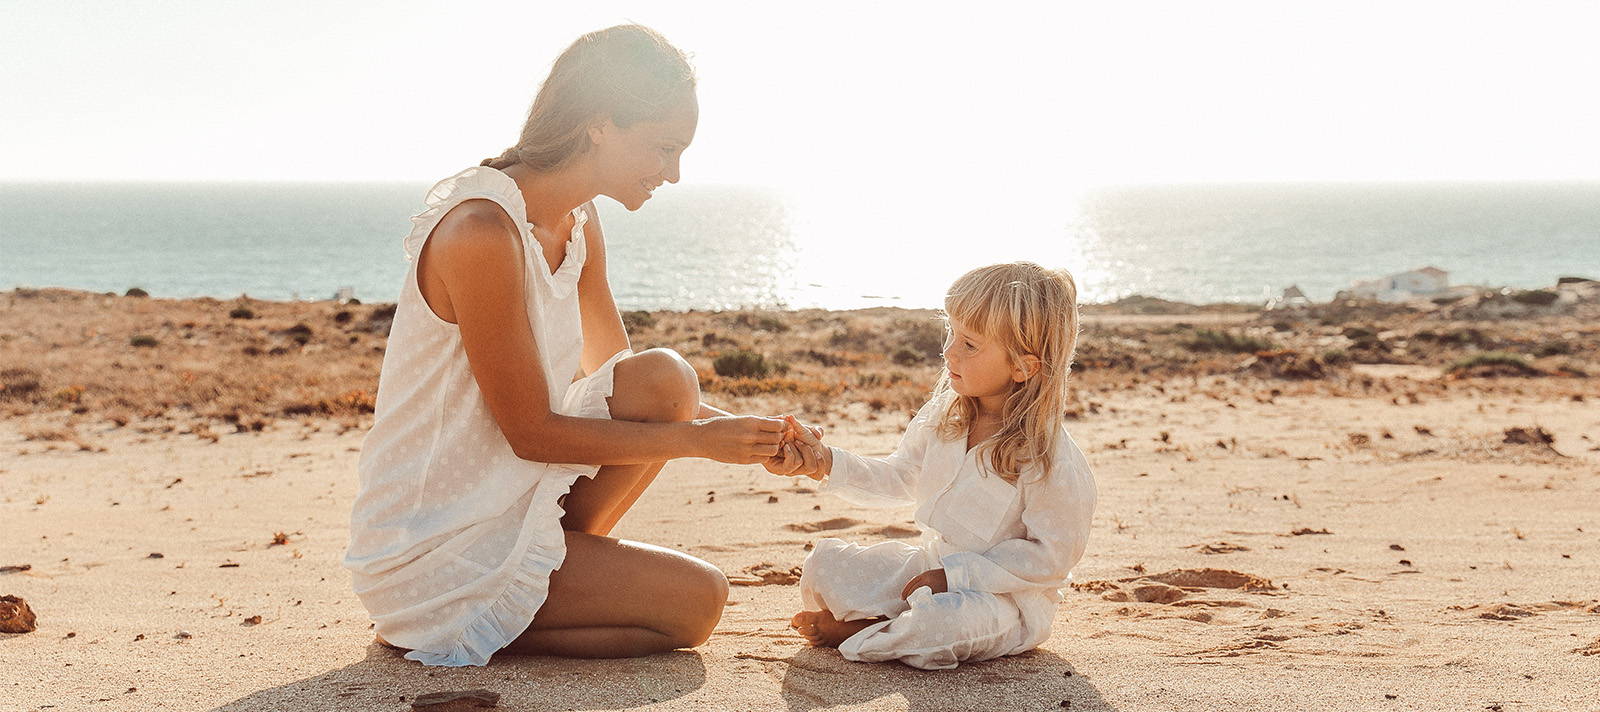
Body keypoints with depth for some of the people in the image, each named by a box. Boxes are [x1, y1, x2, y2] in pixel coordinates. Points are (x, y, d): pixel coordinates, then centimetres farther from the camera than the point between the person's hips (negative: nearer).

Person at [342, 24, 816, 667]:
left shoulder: (577, 226, 5)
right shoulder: (484, 231, -25)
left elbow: (621, 380, 14)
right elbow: (532, 432, -21)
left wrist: (747, 433, -1)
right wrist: (697, 438, -16)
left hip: (511, 495, 8)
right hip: (430, 546, -8)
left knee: (663, 379, -8)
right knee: (694, 602, -10)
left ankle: (548, 565, 3)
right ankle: (442, 628, -1)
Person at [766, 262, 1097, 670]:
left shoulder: (1050, 458, -23)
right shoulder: (943, 416, -2)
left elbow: (1052, 555, -20)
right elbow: (900, 479, 11)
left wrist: (955, 575, -23)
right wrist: (823, 463, -4)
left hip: (1007, 597, -6)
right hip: (933, 568, 7)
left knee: (947, 618, -37)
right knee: (826, 561, 1)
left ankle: (853, 632, -10)